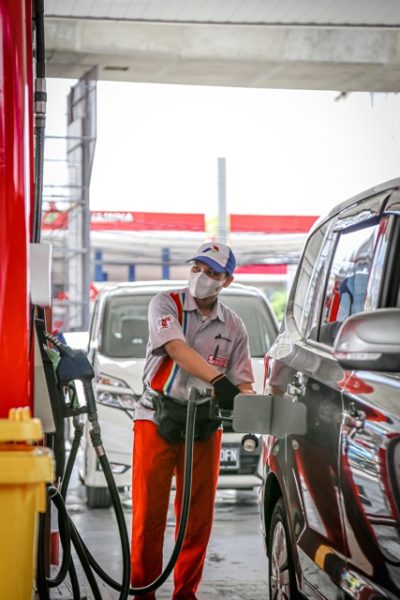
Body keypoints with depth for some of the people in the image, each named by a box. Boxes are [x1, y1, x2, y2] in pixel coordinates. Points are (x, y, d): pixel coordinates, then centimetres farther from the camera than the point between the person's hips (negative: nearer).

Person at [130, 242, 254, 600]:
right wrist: (218, 380, -33)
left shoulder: (233, 326, 9)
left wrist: (245, 398, -14)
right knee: (149, 509, -2)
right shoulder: (166, 304, -3)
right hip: (156, 419, -3)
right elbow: (176, 348, -20)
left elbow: (242, 382, 11)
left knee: (198, 515, 4)